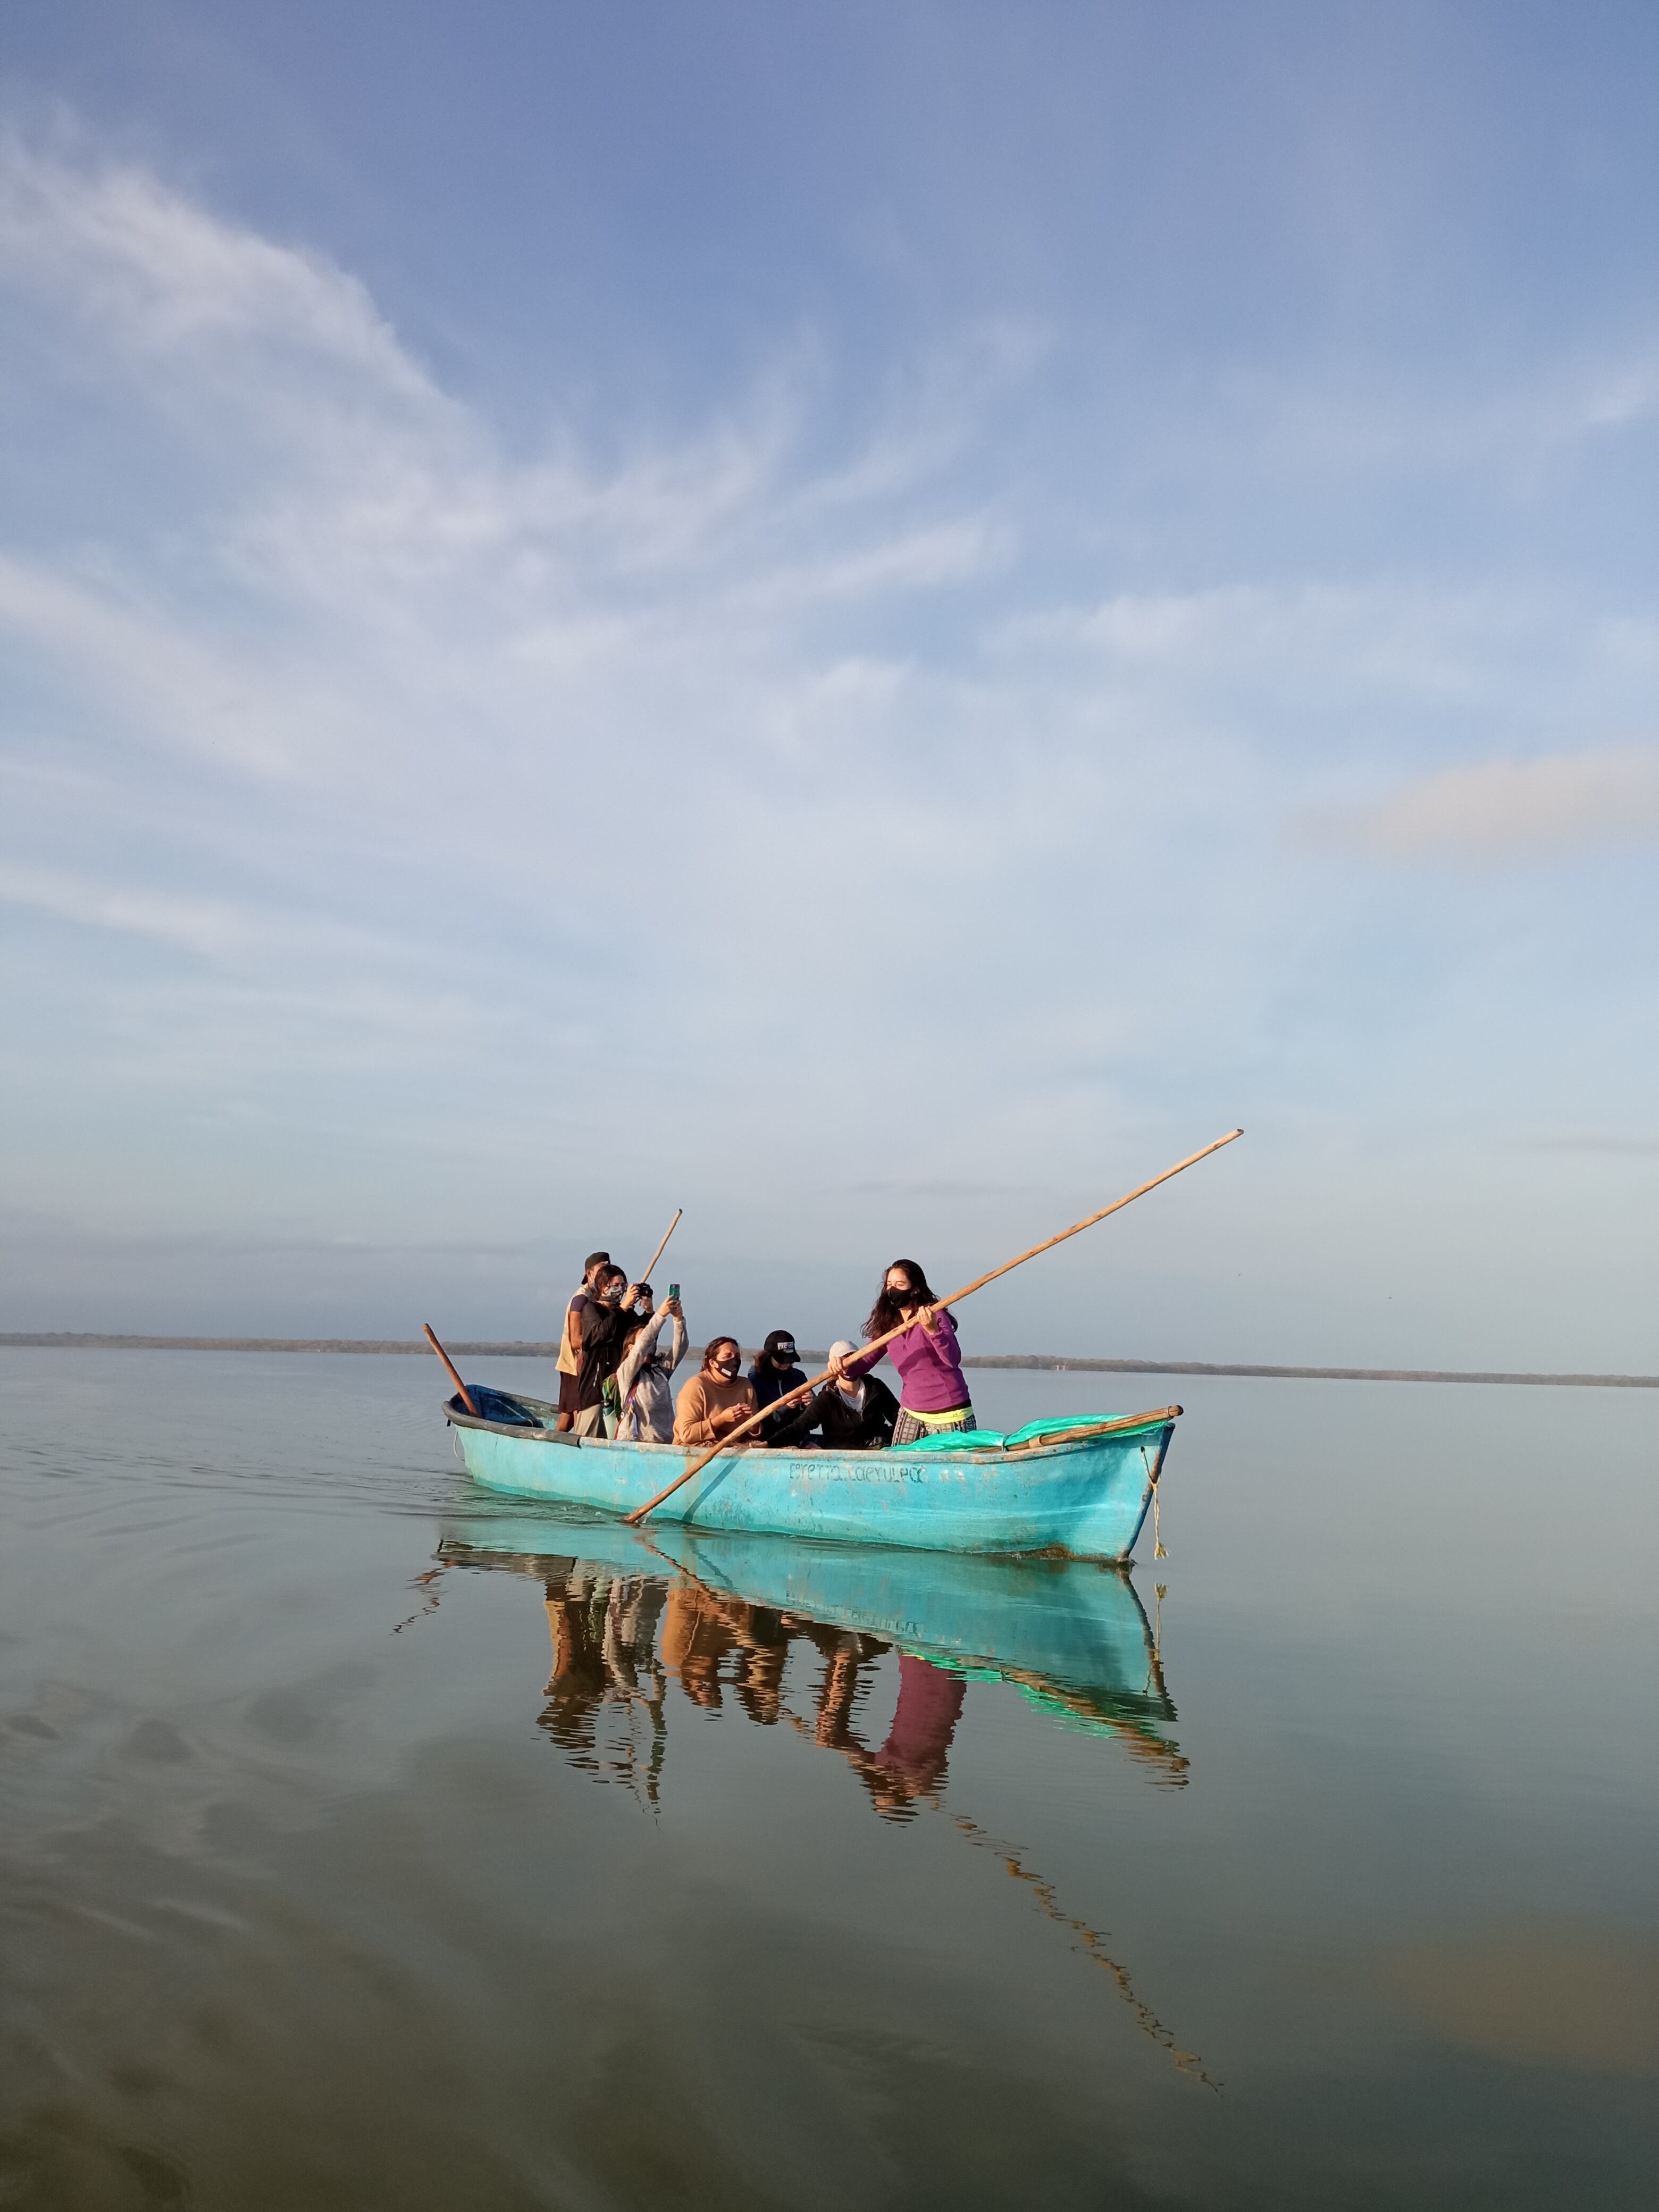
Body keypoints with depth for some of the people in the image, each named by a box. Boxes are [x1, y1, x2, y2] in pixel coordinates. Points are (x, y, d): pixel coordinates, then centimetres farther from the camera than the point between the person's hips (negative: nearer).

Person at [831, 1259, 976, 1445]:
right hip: (911, 1414, 5)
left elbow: (953, 1359, -24)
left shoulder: (934, 1315, -10)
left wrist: (933, 1330, -40)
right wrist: (844, 1366, -17)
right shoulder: (887, 1324, 6)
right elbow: (865, 1361, 4)